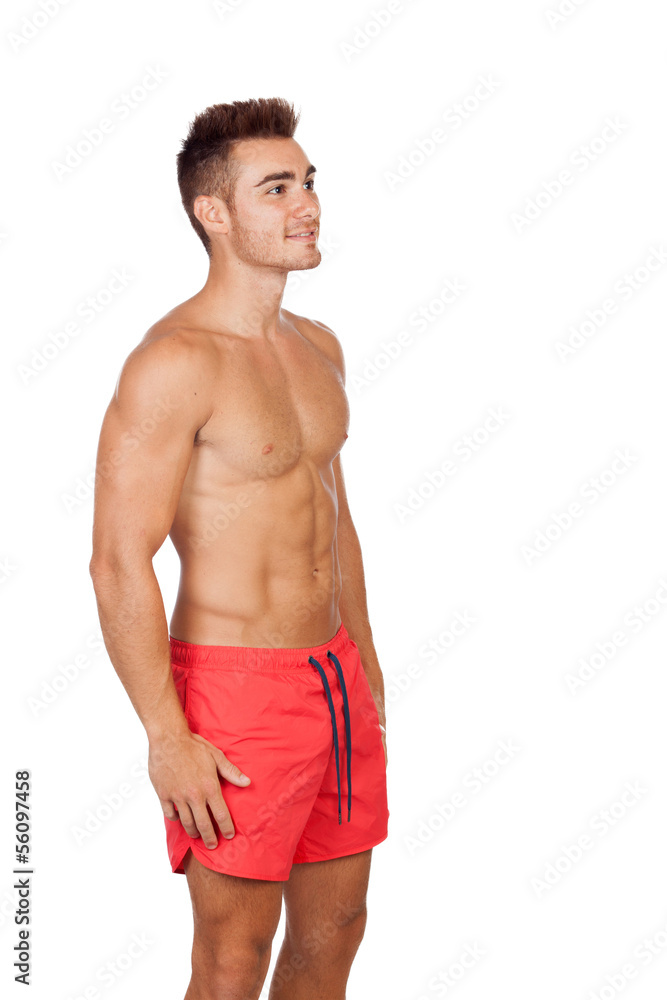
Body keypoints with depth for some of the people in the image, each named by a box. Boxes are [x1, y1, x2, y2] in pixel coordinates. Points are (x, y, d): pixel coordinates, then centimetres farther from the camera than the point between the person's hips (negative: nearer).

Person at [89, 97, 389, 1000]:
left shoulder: (318, 348, 9)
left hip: (334, 678, 8)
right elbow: (119, 563, -20)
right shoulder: (174, 361, -17)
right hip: (235, 689, -8)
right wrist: (168, 739, -21)